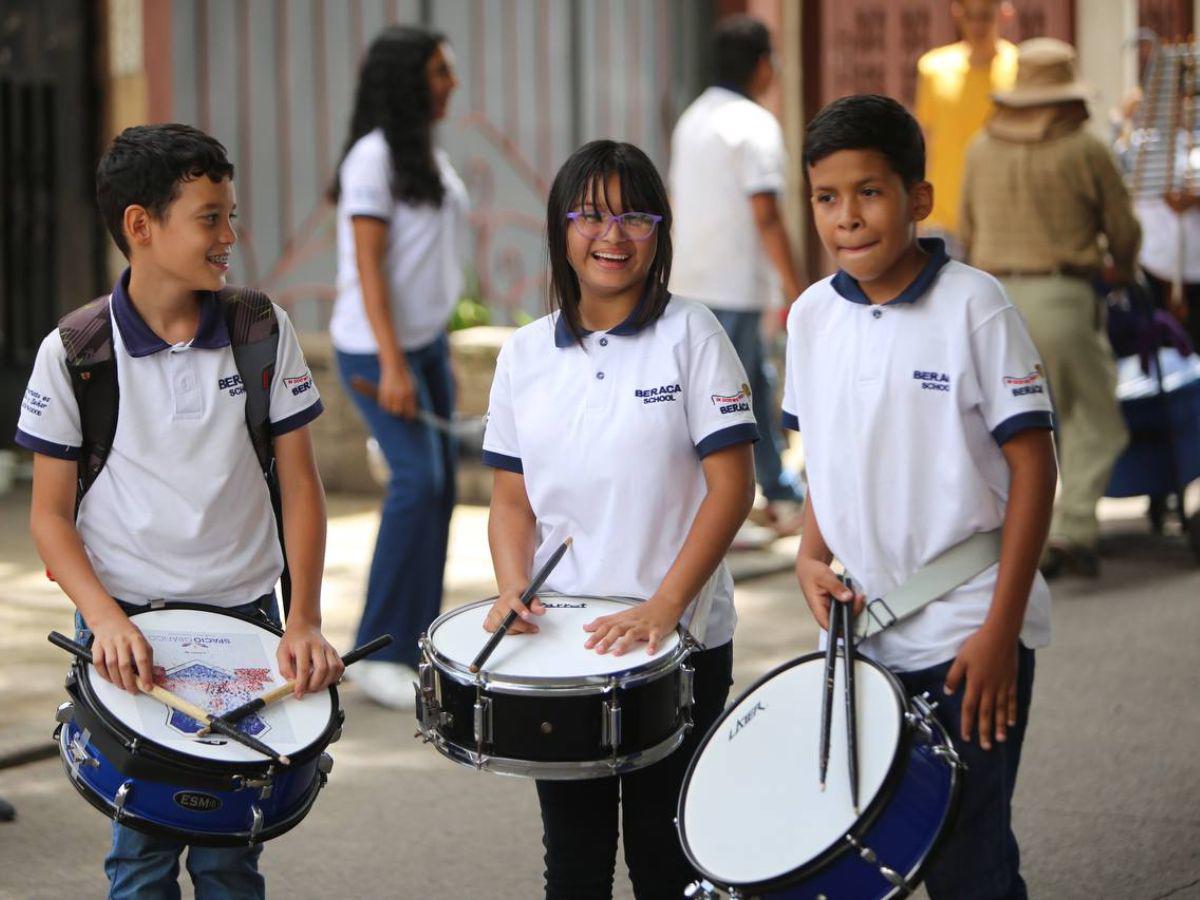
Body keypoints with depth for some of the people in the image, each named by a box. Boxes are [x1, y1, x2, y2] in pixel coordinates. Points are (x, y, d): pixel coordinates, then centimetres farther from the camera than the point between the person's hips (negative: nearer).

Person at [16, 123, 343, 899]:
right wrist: (104, 618, -17)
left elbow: (300, 484, 2)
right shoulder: (73, 354, -7)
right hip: (126, 622, -1)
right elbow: (51, 513, -2)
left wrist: (305, 622, -8)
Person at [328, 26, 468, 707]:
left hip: (425, 340, 9)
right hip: (378, 346, -9)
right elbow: (369, 266, -18)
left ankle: (418, 645, 14)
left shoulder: (429, 155, 11)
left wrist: (442, 355, 17)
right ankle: (380, 654, -9)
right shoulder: (372, 158, -14)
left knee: (440, 485, 6)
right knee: (418, 478, -16)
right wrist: (392, 365, -22)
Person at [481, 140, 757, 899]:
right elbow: (513, 497, 9)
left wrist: (663, 607, -17)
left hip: (680, 641, -3)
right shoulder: (525, 355, 6)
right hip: (562, 646, 3)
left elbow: (732, 487, -9)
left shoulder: (690, 334, -5)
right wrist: (512, 589, -10)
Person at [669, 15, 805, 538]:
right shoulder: (755, 126, -14)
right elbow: (765, 215, -19)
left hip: (691, 279, 9)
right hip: (734, 284, -9)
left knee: (758, 385, 17)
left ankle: (782, 500, 24)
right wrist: (792, 288, -14)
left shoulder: (693, 119, 13)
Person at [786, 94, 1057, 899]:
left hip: (965, 637, -5)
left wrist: (1001, 629, -15)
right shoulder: (813, 316, 4)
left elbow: (1033, 465, -11)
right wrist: (810, 557, -1)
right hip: (861, 633, 5)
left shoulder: (973, 305, -11)